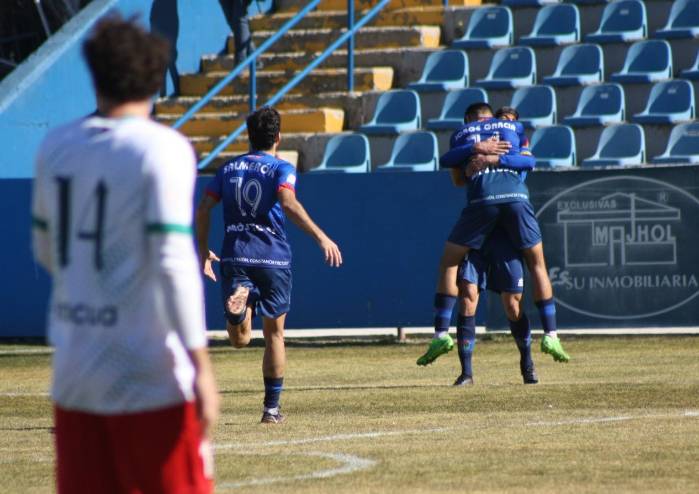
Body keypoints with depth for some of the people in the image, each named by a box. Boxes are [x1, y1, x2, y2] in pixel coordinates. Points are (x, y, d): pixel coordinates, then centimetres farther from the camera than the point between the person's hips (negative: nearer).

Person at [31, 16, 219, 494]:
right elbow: (173, 263, -16)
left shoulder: (56, 146, 7)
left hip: (73, 368, 5)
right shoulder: (163, 149, -10)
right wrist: (201, 365, -15)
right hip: (148, 374, -5)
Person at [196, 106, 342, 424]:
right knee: (274, 334, 12)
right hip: (273, 257, -2)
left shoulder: (229, 169, 12)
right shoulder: (281, 169, -1)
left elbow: (203, 209, 8)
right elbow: (289, 204, -20)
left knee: (240, 339, -2)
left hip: (235, 257, 2)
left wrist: (203, 250, 18)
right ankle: (271, 408, 12)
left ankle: (238, 297, -35)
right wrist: (320, 237, -24)